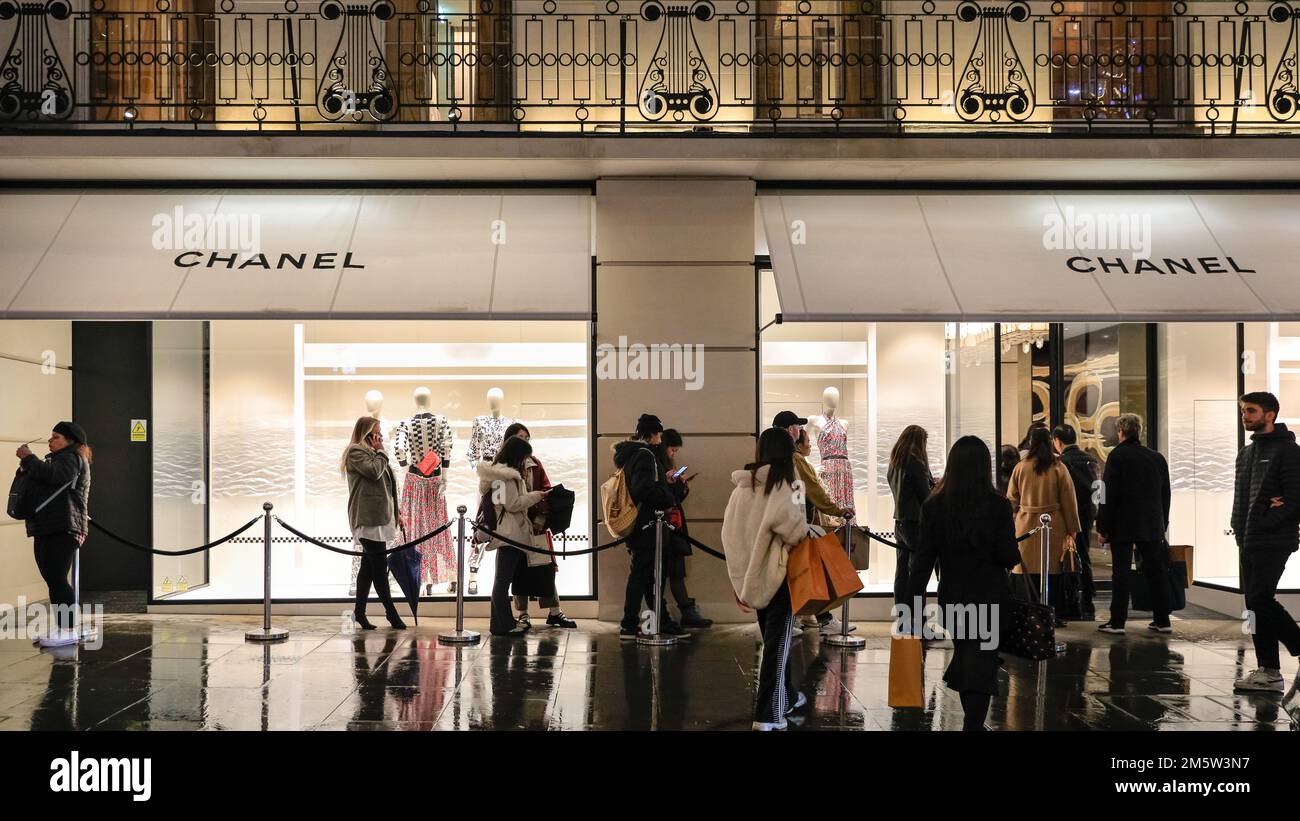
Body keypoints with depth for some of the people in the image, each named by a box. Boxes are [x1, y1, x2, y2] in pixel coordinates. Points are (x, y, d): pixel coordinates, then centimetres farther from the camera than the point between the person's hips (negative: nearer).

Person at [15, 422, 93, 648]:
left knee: (57, 579, -14)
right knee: (53, 580, 9)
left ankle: (69, 630, -15)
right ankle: (60, 629, 14)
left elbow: (52, 476, -22)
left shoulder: (71, 459, -3)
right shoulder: (59, 459, 29)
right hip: (47, 529, 10)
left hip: (62, 529, -10)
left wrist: (28, 458, -12)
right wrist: (27, 466, 9)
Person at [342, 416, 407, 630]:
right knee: (380, 565, -8)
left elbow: (387, 486, 25)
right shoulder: (355, 452, -4)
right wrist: (380, 452, -4)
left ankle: (359, 612, 12)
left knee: (369, 565, 8)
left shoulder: (372, 453, 25)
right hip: (368, 518, -10)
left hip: (379, 516, 10)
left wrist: (396, 512, 21)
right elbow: (374, 471, -20)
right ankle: (390, 612, -5)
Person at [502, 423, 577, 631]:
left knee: (546, 567, 3)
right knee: (519, 569, 3)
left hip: (538, 524, 4)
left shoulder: (535, 464, 12)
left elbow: (546, 489, 6)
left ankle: (554, 612, 10)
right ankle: (522, 615, 13)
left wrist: (543, 517, -8)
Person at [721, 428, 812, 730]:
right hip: (777, 573, -6)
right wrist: (804, 533, -6)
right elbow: (790, 523, -29)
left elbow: (731, 534, 6)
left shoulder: (742, 486, 5)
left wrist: (740, 580, 12)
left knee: (773, 640, 20)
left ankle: (788, 698, 36)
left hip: (751, 576, 6)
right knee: (778, 643, 0)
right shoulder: (779, 485, -13)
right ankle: (768, 716, -2)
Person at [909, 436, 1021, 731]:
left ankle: (972, 721, 34)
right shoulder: (998, 505, -11)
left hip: (952, 597, 3)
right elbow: (1010, 558, -10)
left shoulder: (933, 505, -6)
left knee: (964, 657, 21)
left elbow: (923, 560, -7)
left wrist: (912, 602, -3)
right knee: (981, 664, 0)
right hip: (990, 596, -3)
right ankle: (974, 722, -7)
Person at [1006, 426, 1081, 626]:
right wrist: (1072, 530, 6)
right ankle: (1054, 615, 6)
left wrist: (1012, 524, 16)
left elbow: (1012, 500, 6)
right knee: (1053, 575, 4)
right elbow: (1068, 501, 0)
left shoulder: (1020, 467, 0)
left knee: (1030, 572, 6)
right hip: (1053, 526, -1)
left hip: (1026, 525, 1)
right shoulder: (1059, 468, -3)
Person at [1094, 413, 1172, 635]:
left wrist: (1102, 526, -8)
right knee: (1156, 572, 10)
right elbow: (1165, 494, 12)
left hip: (1123, 525, -5)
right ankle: (1162, 621, 13)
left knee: (1121, 573, -1)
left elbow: (1110, 495, -12)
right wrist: (1162, 524, 18)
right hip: (1153, 526, 5)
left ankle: (1117, 621, 1)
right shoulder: (1157, 457, 8)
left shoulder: (1117, 456, -9)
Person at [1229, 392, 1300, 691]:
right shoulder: (1246, 453, 18)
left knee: (1260, 598, -14)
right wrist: (1239, 525, 4)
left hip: (1273, 541, -8)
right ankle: (1268, 670, 14)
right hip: (1248, 542, 8)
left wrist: (1264, 523, -17)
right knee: (1255, 602, 8)